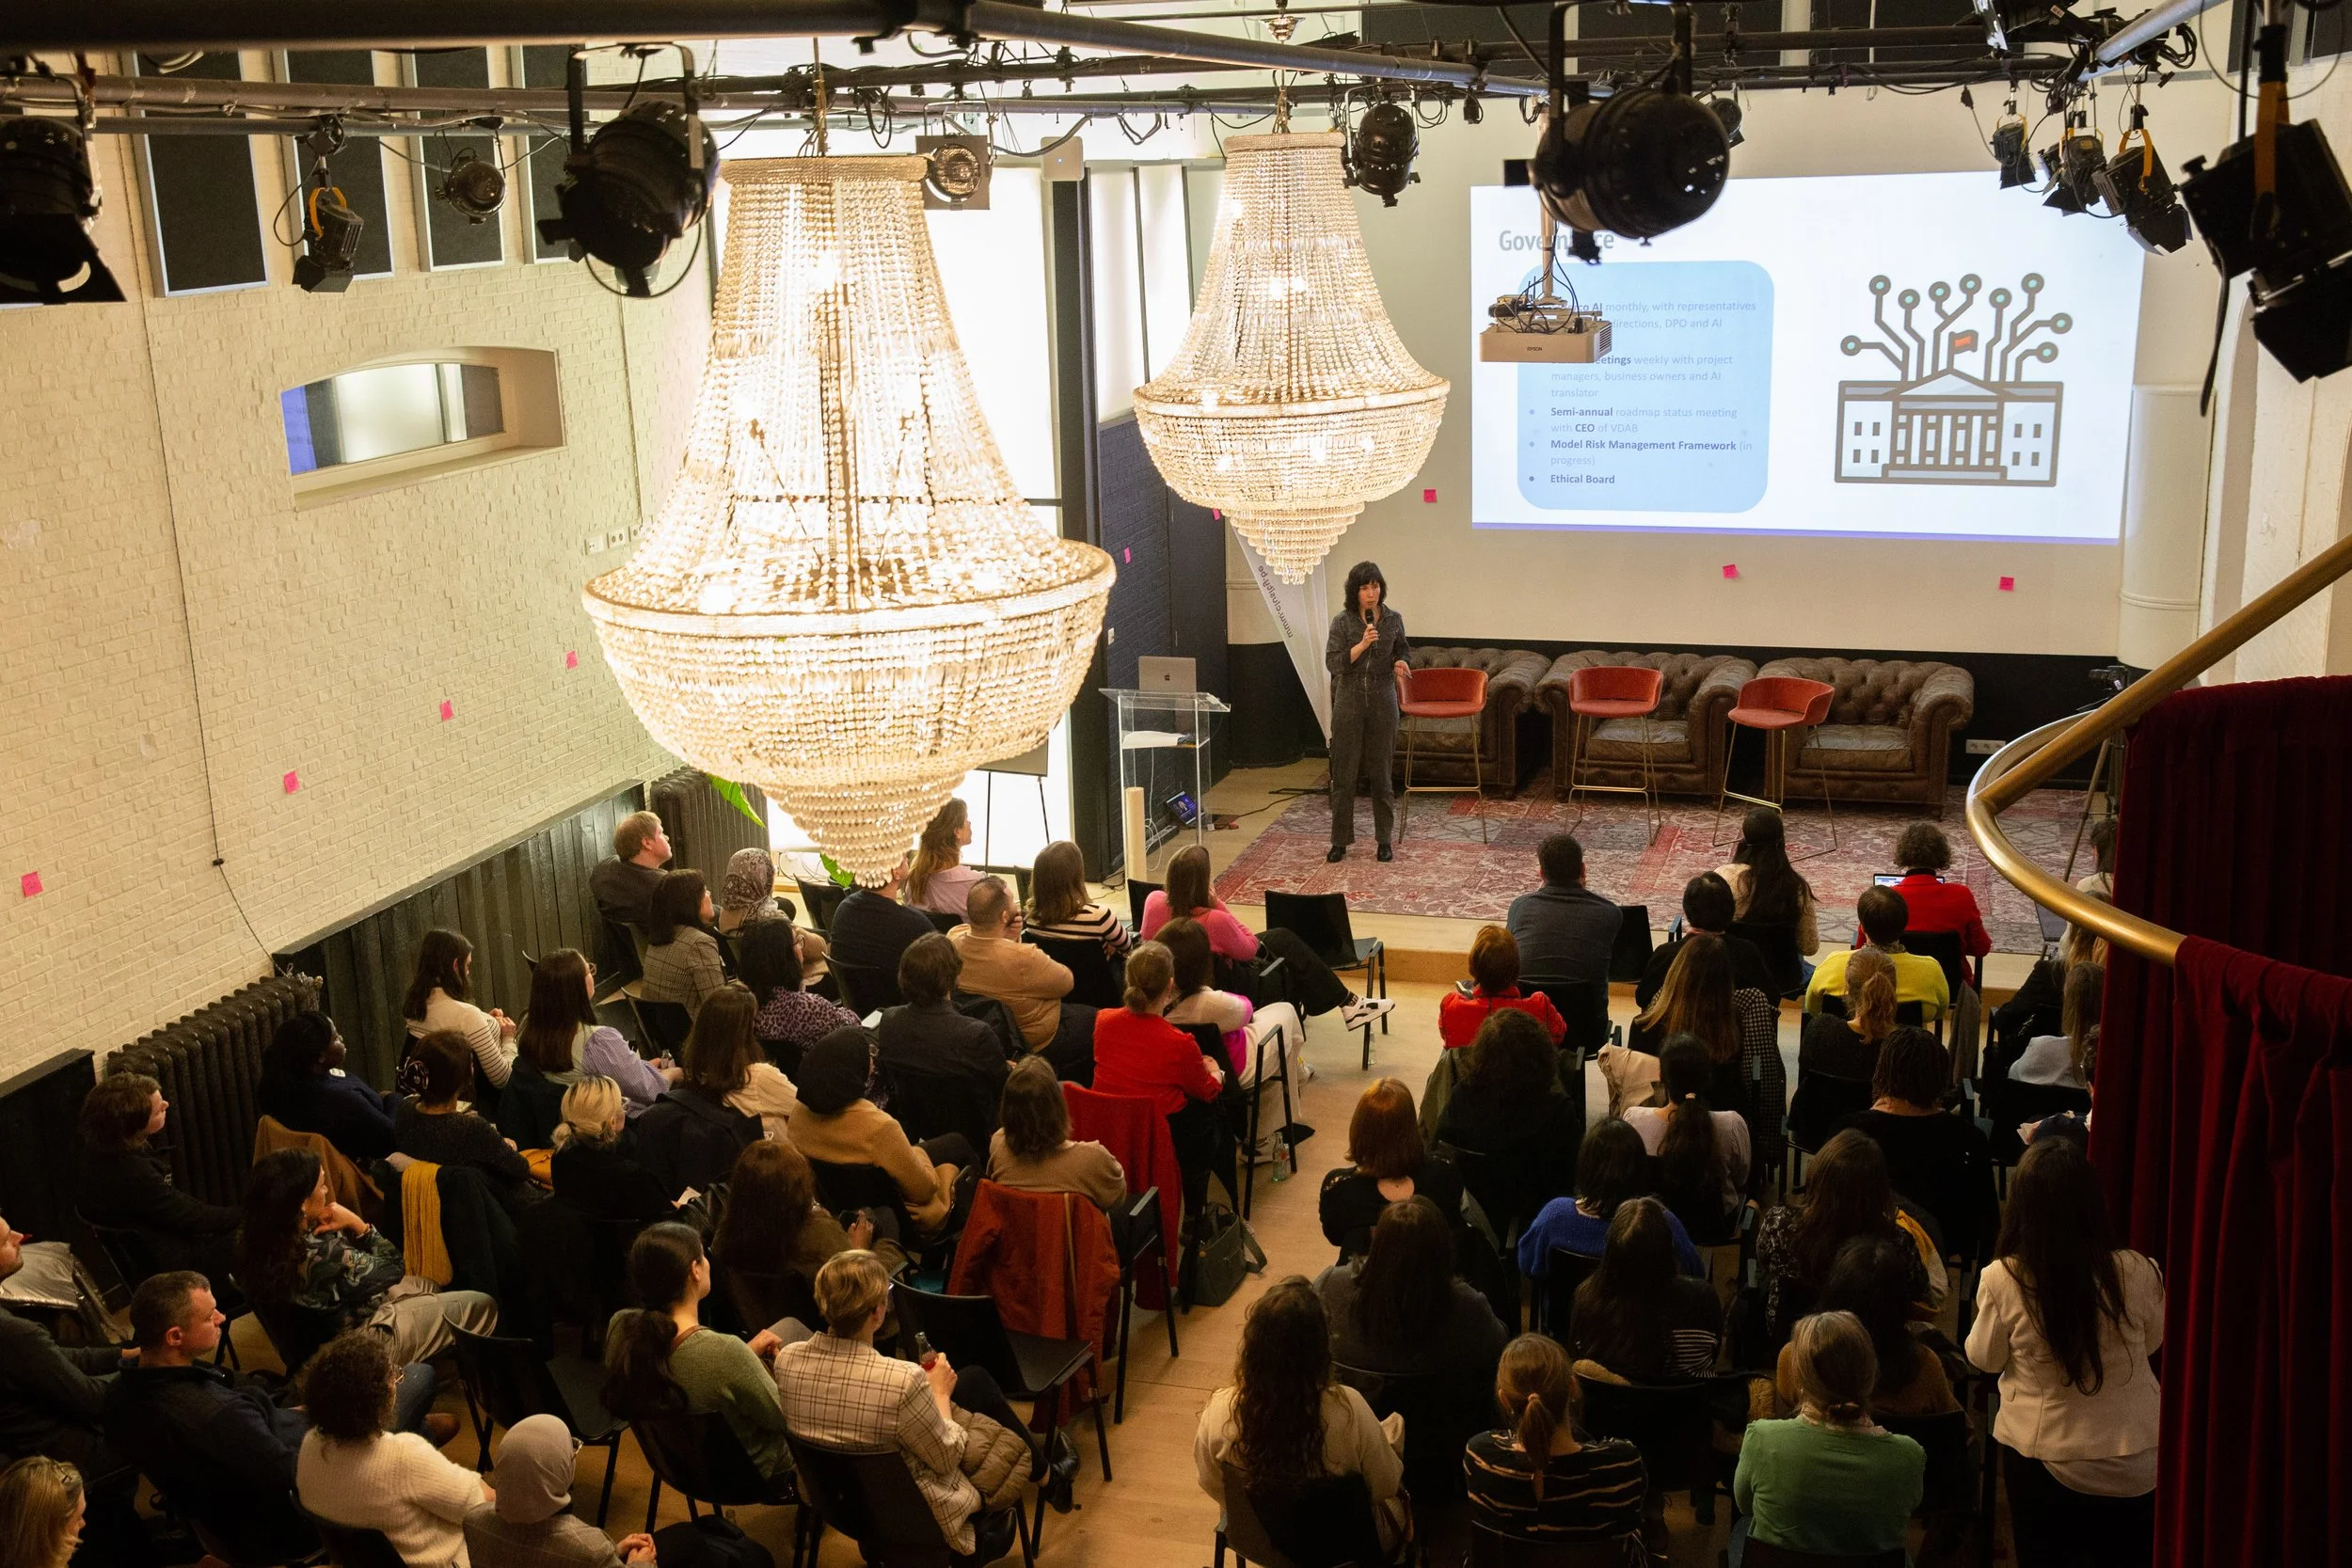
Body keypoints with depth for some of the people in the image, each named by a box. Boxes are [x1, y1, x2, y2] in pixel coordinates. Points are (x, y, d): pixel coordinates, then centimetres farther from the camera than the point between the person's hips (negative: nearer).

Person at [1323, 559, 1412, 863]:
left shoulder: (1393, 620, 2)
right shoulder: (1342, 621, -5)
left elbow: (1403, 650, 18)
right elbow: (1332, 662, -11)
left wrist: (1402, 663, -4)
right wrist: (1362, 644, -22)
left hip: (1382, 703, 1)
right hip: (1349, 702, -1)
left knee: (1382, 774, 7)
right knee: (1343, 773, 2)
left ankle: (1385, 840, 17)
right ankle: (1340, 841, 12)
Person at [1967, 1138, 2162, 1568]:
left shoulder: (2001, 1279, -22)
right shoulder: (2137, 1273, -19)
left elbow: (1984, 1358, -4)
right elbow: (2153, 1342, 3)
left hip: (2042, 1459, -1)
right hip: (2136, 1462, 1)